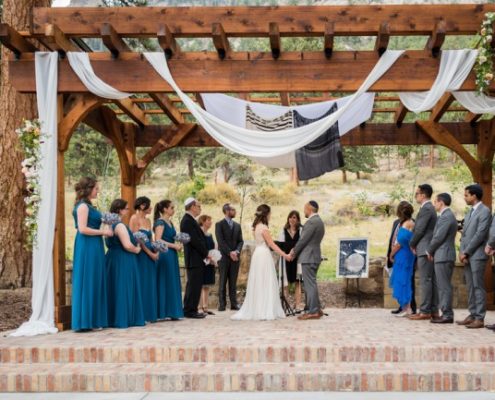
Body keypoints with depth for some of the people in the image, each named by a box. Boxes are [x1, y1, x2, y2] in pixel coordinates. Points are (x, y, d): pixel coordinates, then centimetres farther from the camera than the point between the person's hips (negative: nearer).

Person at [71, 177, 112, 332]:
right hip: (87, 248, -10)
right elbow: (83, 229, -19)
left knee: (95, 283, 10)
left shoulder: (87, 205, 16)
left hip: (93, 248, 10)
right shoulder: (83, 206, -11)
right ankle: (84, 321, 0)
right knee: (87, 282, -5)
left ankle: (93, 319, 14)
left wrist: (103, 231, 8)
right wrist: (103, 232, -12)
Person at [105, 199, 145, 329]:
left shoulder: (111, 224, 12)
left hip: (113, 259, 9)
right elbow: (128, 245, -24)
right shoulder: (120, 225, -17)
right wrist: (137, 249, -4)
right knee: (123, 289, -3)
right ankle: (123, 319, 0)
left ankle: (113, 319, 16)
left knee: (115, 289, 12)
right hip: (123, 261, -9)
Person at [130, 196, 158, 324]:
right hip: (140, 255, -8)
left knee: (150, 284, 8)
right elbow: (136, 239, -13)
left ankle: (149, 314, 13)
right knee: (141, 284, -5)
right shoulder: (134, 218, -8)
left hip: (150, 255, 8)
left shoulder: (148, 220, 16)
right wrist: (150, 253, -13)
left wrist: (156, 251, 0)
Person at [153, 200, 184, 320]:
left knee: (173, 283, 8)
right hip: (164, 255, -9)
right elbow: (158, 240, -18)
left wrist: (177, 245, 4)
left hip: (172, 255, 9)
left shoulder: (170, 222, 17)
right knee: (165, 282, -5)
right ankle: (164, 312, 0)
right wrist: (174, 246, -15)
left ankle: (171, 312, 12)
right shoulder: (160, 222, -9)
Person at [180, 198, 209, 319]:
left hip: (197, 259, 10)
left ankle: (190, 310, 18)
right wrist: (206, 253, -11)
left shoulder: (190, 220, 17)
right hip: (194, 259, -10)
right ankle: (190, 311, -2)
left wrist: (205, 253, 8)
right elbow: (194, 240, -20)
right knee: (194, 285, -7)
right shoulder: (187, 221, -15)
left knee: (194, 285, 13)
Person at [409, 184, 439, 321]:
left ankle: (425, 311, -9)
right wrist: (415, 244, 11)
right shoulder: (430, 208, 18)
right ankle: (433, 310, 12)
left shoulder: (426, 208, -13)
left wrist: (412, 244, -1)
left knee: (425, 280, -9)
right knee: (432, 280, 9)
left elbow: (419, 230, -15)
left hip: (425, 249, -10)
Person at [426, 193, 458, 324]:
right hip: (443, 256, 10)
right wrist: (432, 250, 11)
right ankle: (446, 313, 15)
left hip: (443, 256, -10)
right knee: (443, 286, 12)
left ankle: (447, 315, -6)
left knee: (444, 286, -8)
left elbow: (439, 237, -17)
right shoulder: (447, 216, 18)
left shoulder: (446, 217, -14)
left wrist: (429, 250, -4)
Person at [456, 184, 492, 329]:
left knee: (478, 286, -6)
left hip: (477, 255, -8)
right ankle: (472, 315, 14)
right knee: (470, 286, 9)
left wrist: (466, 252, -13)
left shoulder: (485, 211, -8)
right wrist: (461, 252, 4)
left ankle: (479, 318, -4)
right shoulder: (469, 212, 19)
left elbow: (480, 234, -15)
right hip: (467, 255, 8)